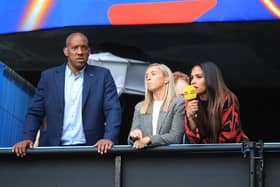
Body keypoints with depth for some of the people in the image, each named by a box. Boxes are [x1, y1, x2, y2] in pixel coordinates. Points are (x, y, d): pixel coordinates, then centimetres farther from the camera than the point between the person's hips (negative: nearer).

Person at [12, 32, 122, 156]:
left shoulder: (102, 76, 6)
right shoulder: (49, 76, 9)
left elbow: (113, 110, -1)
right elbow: (35, 113, 10)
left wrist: (109, 138, -18)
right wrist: (27, 138, -7)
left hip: (91, 149, -1)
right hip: (55, 149, 1)